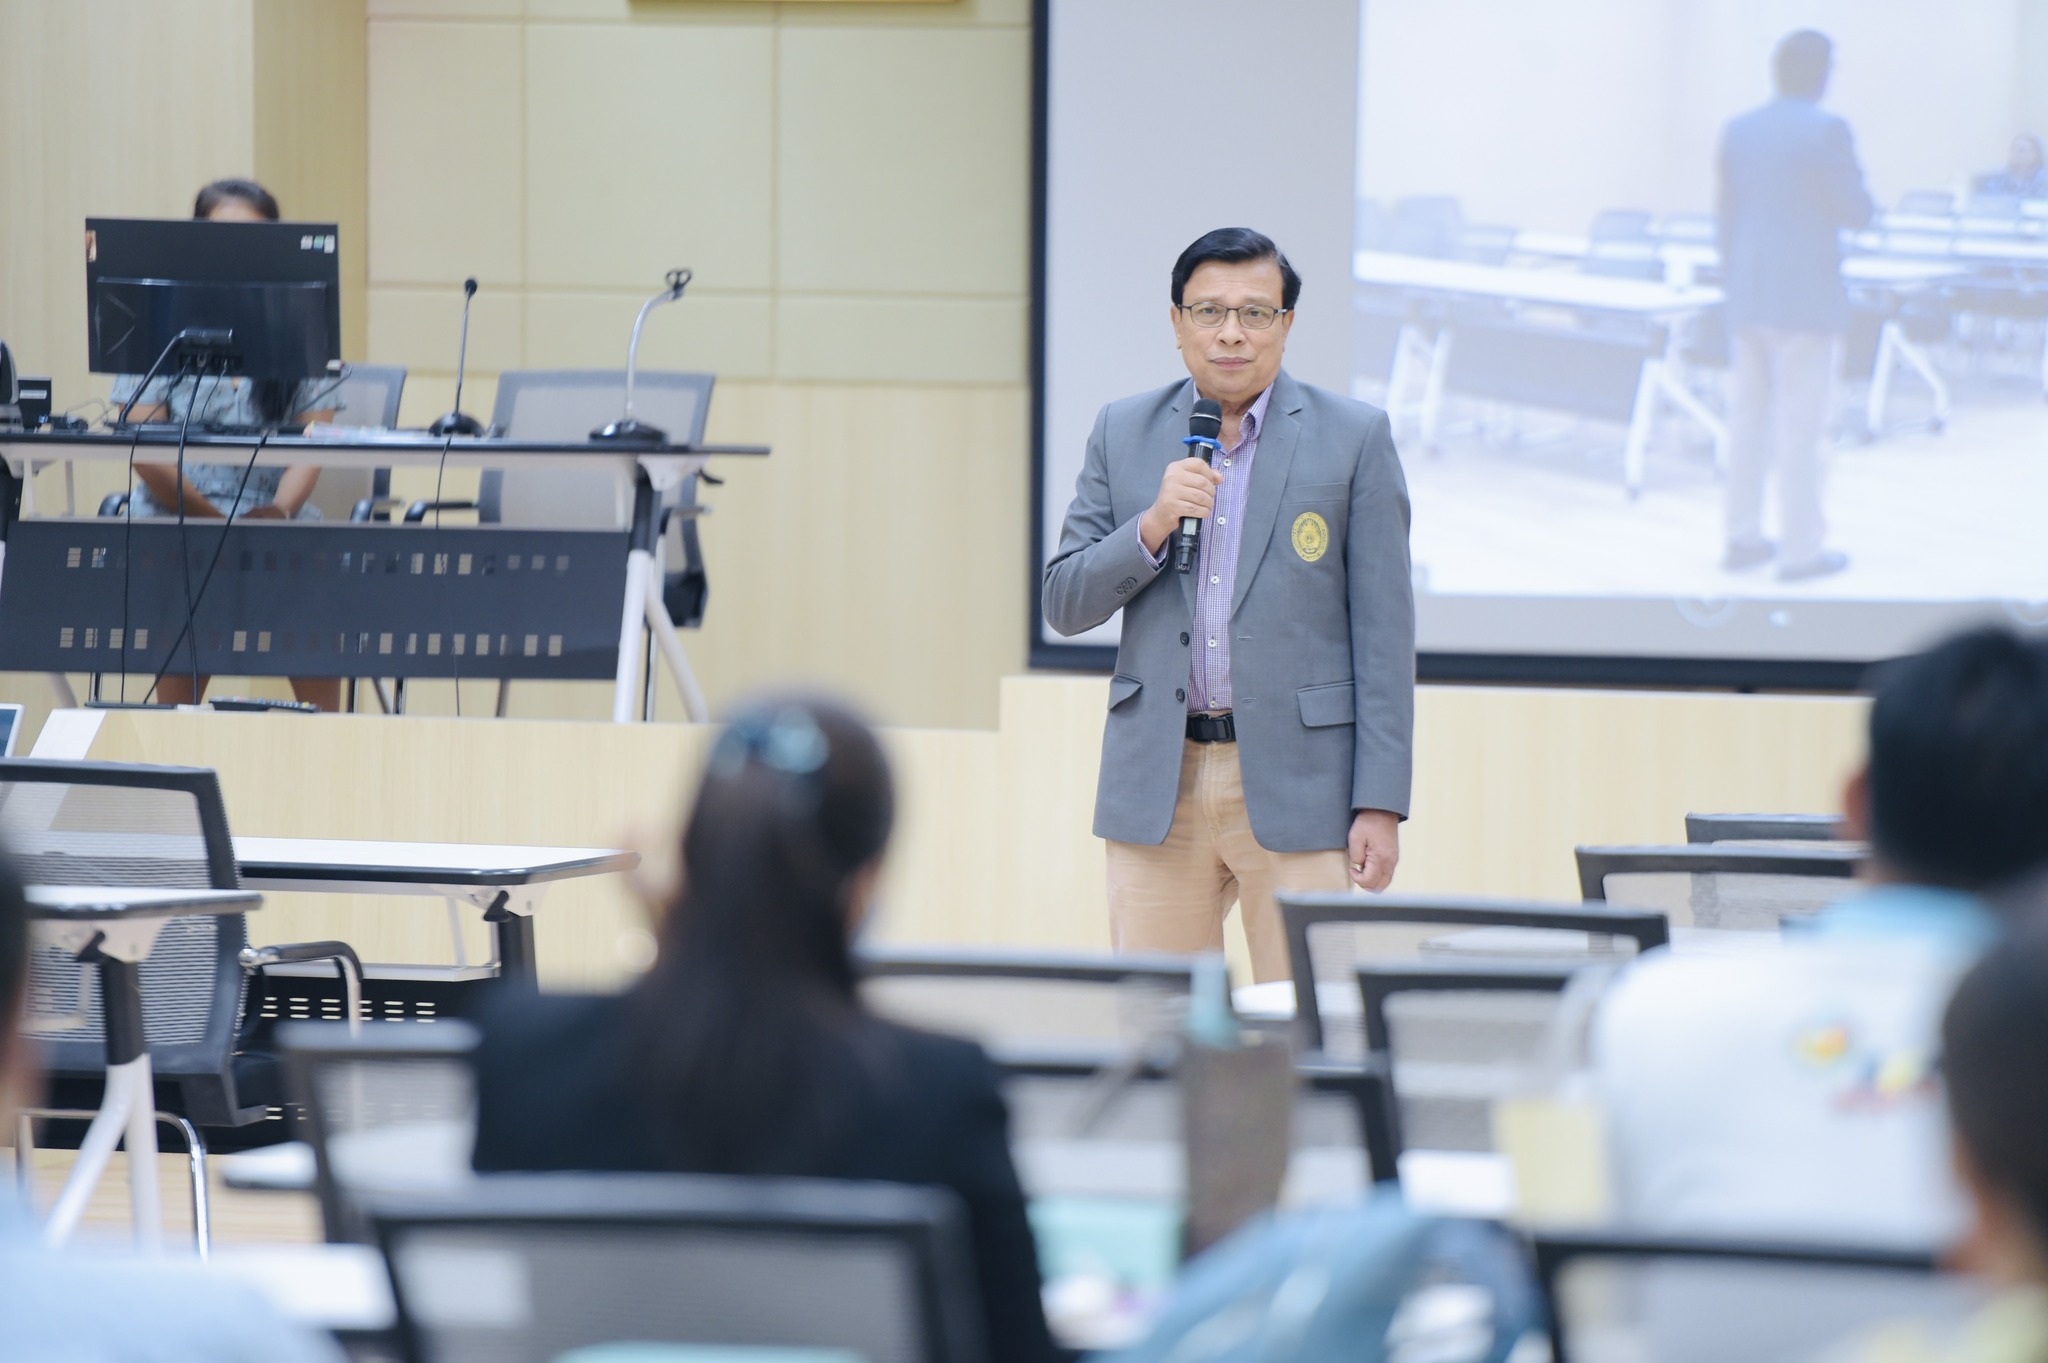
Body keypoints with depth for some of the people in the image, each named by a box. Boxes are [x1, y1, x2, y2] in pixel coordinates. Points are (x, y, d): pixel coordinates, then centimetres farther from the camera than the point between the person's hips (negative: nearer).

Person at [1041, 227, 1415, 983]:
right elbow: (1064, 604, 8)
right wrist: (1153, 523, -10)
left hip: (1297, 782, -3)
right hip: (1156, 780, 3)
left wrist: (1381, 805, -7)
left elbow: (1383, 631, -1)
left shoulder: (1353, 437, 1)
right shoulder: (1123, 432, 10)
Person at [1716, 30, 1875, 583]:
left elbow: (1727, 213, 12)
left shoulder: (1738, 131, 6)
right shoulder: (1826, 132, -14)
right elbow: (1856, 212, -12)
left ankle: (1742, 537, 18)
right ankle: (1801, 549, 1)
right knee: (1799, 427, -2)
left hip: (1746, 295, 6)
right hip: (1806, 300, -6)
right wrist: (1854, 184, 10)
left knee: (1747, 419, 12)